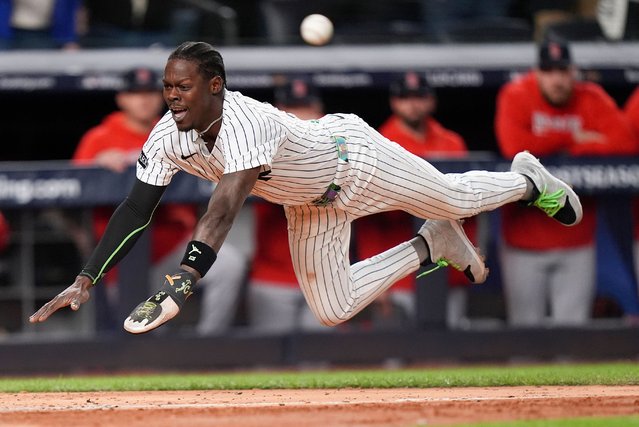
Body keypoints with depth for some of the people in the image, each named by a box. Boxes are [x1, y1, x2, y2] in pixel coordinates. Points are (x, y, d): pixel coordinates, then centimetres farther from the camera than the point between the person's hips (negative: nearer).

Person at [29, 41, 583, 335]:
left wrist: (180, 285, -67)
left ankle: (529, 179, 50)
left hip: (352, 156, -6)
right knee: (332, 310, 8)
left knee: (455, 199, 16)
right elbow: (136, 208, -23)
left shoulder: (243, 121, -45)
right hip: (309, 202, 6)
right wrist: (85, 280, -34)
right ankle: (430, 247, 30)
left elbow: (225, 208, -57)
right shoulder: (169, 138, -24)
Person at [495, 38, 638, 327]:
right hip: (525, 240, -2)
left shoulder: (592, 100, 2)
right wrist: (573, 139, -10)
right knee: (526, 327, 0)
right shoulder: (516, 96, -4)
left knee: (573, 325, 0)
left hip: (576, 241, 2)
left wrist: (562, 150, -12)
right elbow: (514, 148, -21)